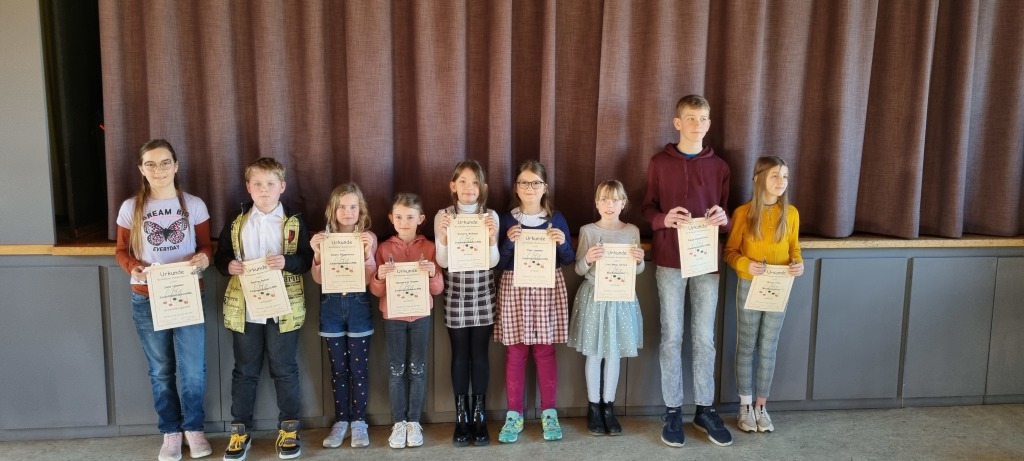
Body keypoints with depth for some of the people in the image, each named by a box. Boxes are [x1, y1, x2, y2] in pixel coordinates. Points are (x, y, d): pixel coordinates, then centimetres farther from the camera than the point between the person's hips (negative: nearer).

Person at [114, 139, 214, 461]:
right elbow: (122, 251, 6)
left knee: (192, 370, -1)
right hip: (146, 299, 1)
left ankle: (194, 427, 21)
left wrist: (204, 258, -17)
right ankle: (171, 431, 26)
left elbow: (206, 245, 5)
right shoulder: (130, 208, 0)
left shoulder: (194, 205, 0)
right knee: (161, 370, 11)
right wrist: (133, 268, -15)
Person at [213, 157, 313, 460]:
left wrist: (287, 261, -21)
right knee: (245, 371, 12)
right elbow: (220, 256, 9)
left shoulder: (294, 222, 0)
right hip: (244, 309, 2)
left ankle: (289, 427, 22)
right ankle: (240, 429, 24)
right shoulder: (237, 222, 5)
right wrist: (228, 265, -13)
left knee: (284, 369, 8)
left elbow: (308, 260, -2)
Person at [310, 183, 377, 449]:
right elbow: (319, 279, -3)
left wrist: (368, 252, -23)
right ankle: (341, 420, 21)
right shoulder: (324, 238, 2)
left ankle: (359, 421, 15)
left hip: (358, 307, -1)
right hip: (331, 308, 2)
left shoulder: (368, 237, -2)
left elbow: (370, 278, -8)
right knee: (338, 368, 9)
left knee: (358, 368, 3)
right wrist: (317, 253, -19)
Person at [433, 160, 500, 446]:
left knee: (480, 354, 6)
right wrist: (443, 236, -23)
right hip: (456, 297, 0)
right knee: (460, 355, 6)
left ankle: (479, 415, 18)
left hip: (483, 296, 0)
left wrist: (491, 237, -25)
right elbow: (443, 262, -7)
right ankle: (461, 417, 18)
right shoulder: (443, 216, -2)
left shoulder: (491, 216, -2)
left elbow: (493, 262, -8)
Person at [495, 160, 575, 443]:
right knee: (515, 352, 3)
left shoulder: (556, 219, 4)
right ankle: (514, 414, 14)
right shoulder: (507, 220, 2)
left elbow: (568, 261, 7)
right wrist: (509, 241, -15)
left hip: (548, 289, 0)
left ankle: (549, 412, 18)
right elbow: (499, 263, 1)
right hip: (514, 289, 0)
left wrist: (563, 243, -12)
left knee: (545, 351, 5)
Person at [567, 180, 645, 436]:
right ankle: (594, 406, 18)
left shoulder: (632, 231, 3)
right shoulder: (588, 231, -3)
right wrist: (588, 259, -23)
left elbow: (637, 271, 7)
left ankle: (608, 406, 21)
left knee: (614, 354, 8)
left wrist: (639, 260, -14)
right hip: (594, 297, -2)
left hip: (621, 297, 2)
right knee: (594, 354, 5)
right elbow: (579, 270, -2)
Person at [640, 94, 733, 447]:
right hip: (669, 260, -2)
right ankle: (672, 411, 14)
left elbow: (725, 214, 13)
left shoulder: (718, 166, 8)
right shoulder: (659, 163, 2)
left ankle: (705, 409, 20)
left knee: (705, 338, 7)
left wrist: (723, 218, -10)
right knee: (672, 337, 4)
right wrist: (664, 219, -16)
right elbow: (647, 208, 4)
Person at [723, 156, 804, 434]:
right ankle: (745, 407, 19)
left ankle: (761, 406, 21)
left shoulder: (791, 213, 1)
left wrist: (799, 264, -12)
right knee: (746, 347, 8)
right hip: (749, 287, -2)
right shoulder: (743, 213, -8)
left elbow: (794, 249, 9)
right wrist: (746, 264, -23)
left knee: (768, 349, 9)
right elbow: (730, 251, -4)